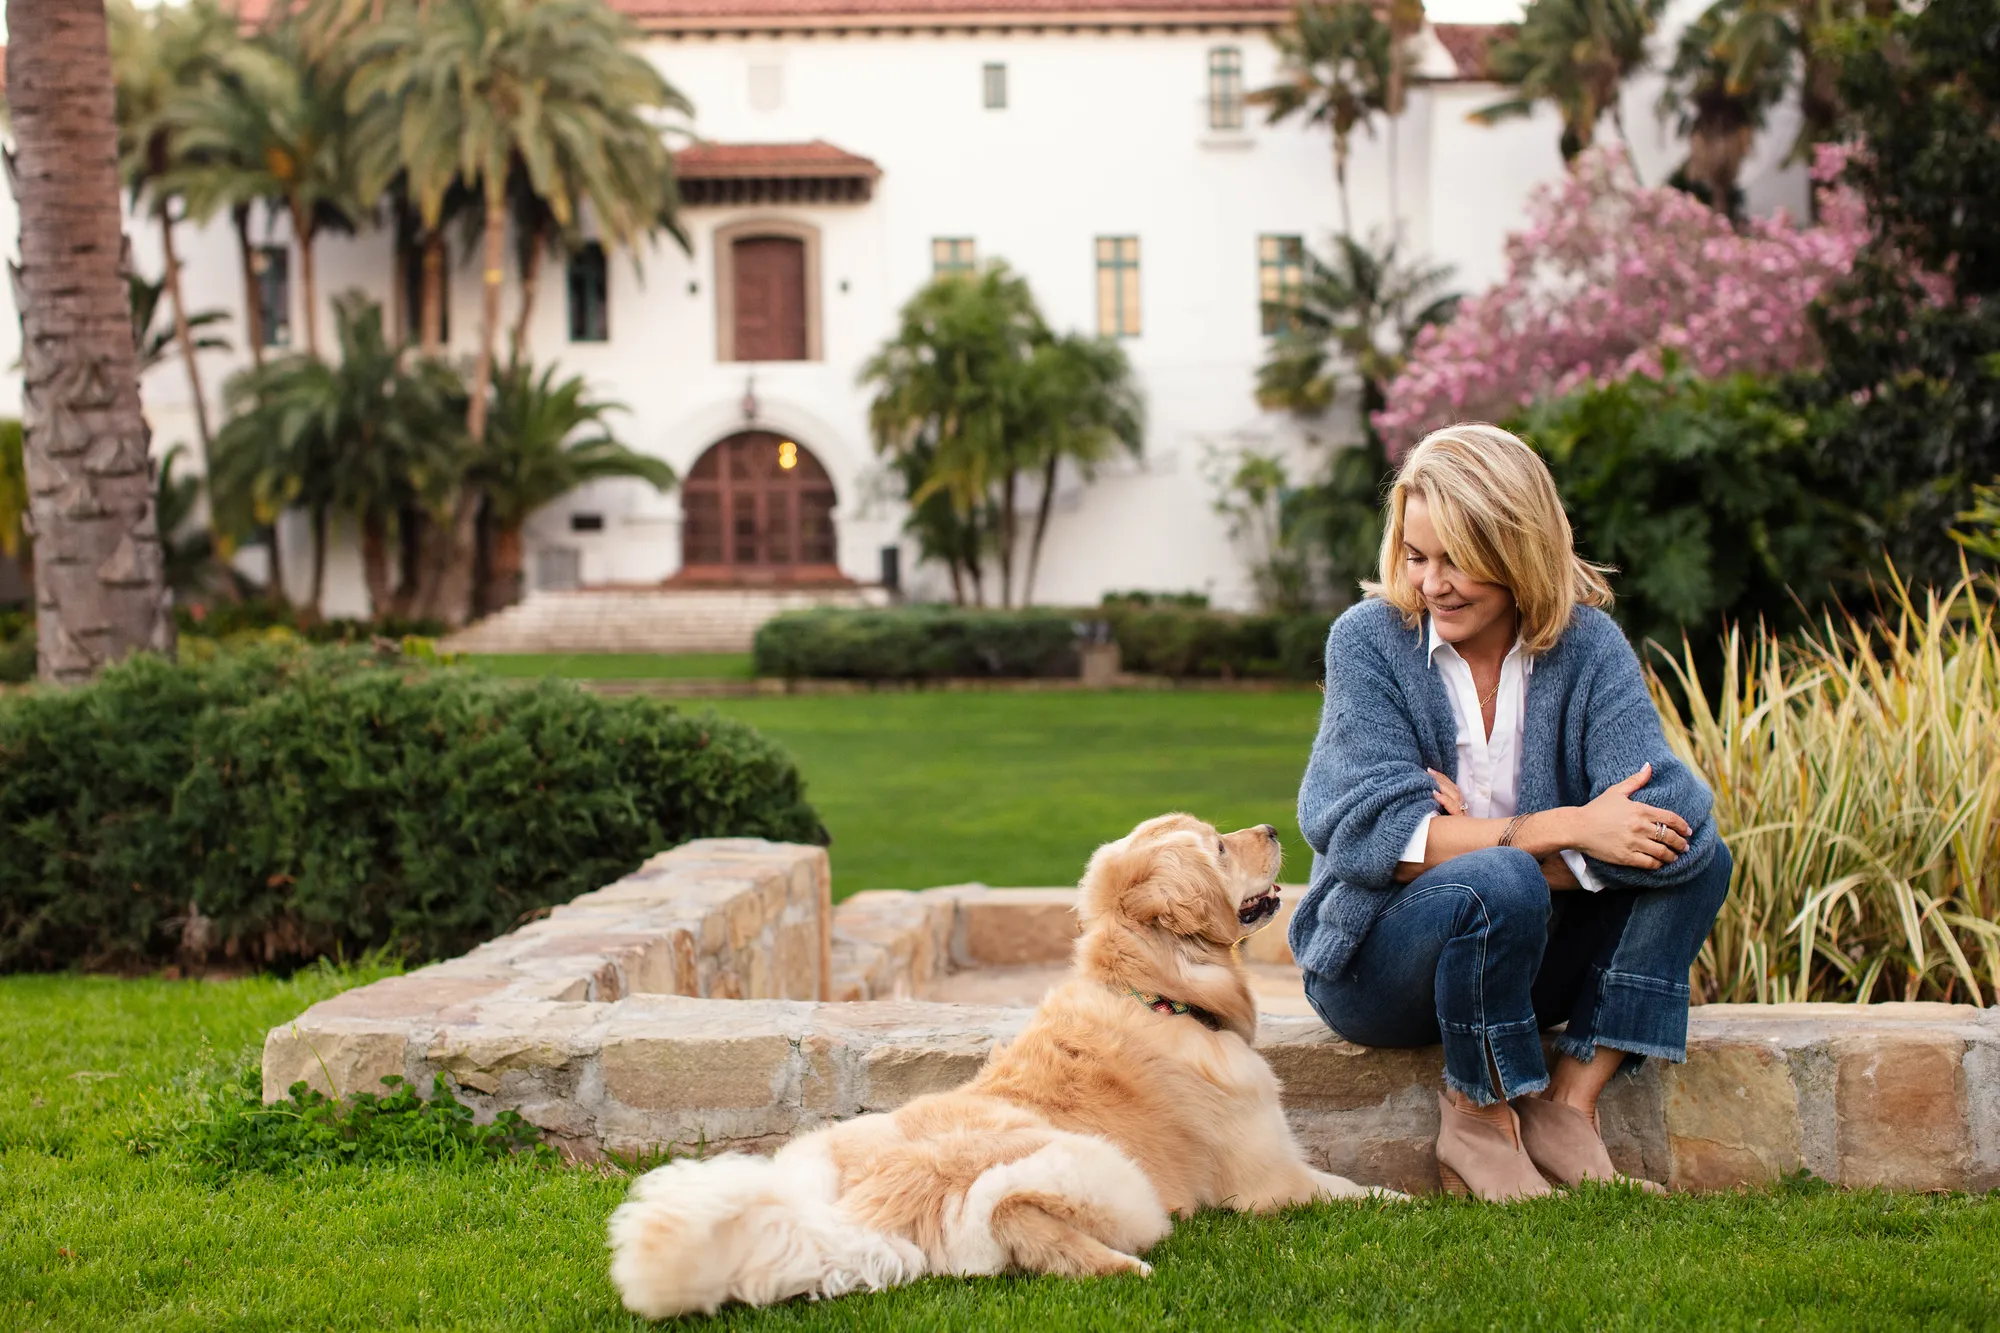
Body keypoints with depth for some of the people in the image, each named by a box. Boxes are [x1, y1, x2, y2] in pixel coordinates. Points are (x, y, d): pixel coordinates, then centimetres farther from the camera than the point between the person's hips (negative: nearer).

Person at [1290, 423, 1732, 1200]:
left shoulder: (1585, 643, -4)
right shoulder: (1369, 641, -9)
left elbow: (1670, 816, -18)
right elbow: (1378, 834, -21)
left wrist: (1477, 837, -23)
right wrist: (1560, 830, -26)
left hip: (1527, 957, 4)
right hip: (1376, 958, -4)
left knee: (1698, 860, -16)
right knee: (1501, 886, -34)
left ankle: (1570, 1103, -13)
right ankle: (1478, 1114, -10)